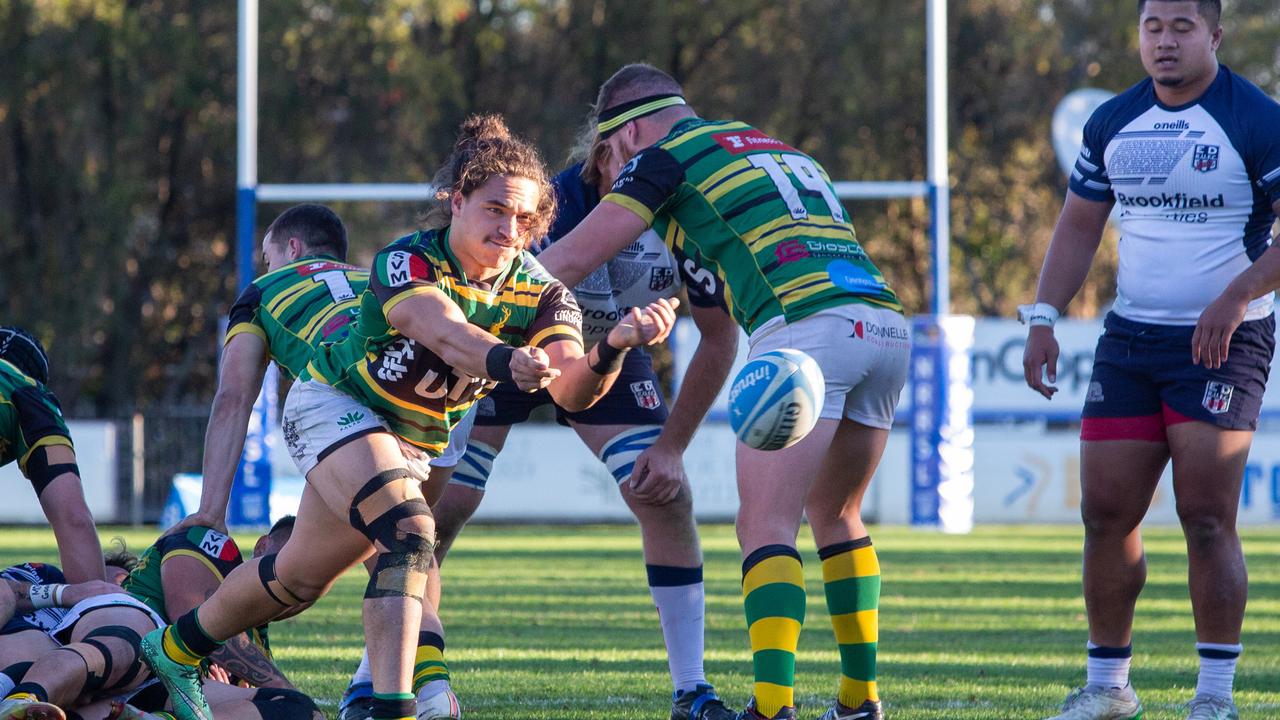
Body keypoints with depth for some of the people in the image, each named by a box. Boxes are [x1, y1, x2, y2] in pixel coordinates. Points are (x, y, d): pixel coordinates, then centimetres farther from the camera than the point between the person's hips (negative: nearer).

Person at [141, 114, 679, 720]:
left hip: (415, 437, 6)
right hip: (334, 402, -6)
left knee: (301, 577, 13)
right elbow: (446, 334, -50)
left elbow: (573, 390, -31)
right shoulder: (407, 262, -28)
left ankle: (175, 648, 35)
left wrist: (612, 349, -54)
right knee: (408, 535, -30)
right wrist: (505, 360, -72)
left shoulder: (539, 295, -15)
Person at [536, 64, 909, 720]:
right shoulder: (778, 148, 31)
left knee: (765, 528, -9)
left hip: (806, 322, -7)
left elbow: (571, 260, 11)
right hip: (886, 320, 7)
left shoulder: (665, 156, 10)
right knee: (835, 515, 22)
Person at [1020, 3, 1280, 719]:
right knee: (1106, 514, 3)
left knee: (1207, 518, -10)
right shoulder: (1113, 122, 10)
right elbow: (1080, 227, 18)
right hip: (1129, 338, 5)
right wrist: (1044, 318, 7)